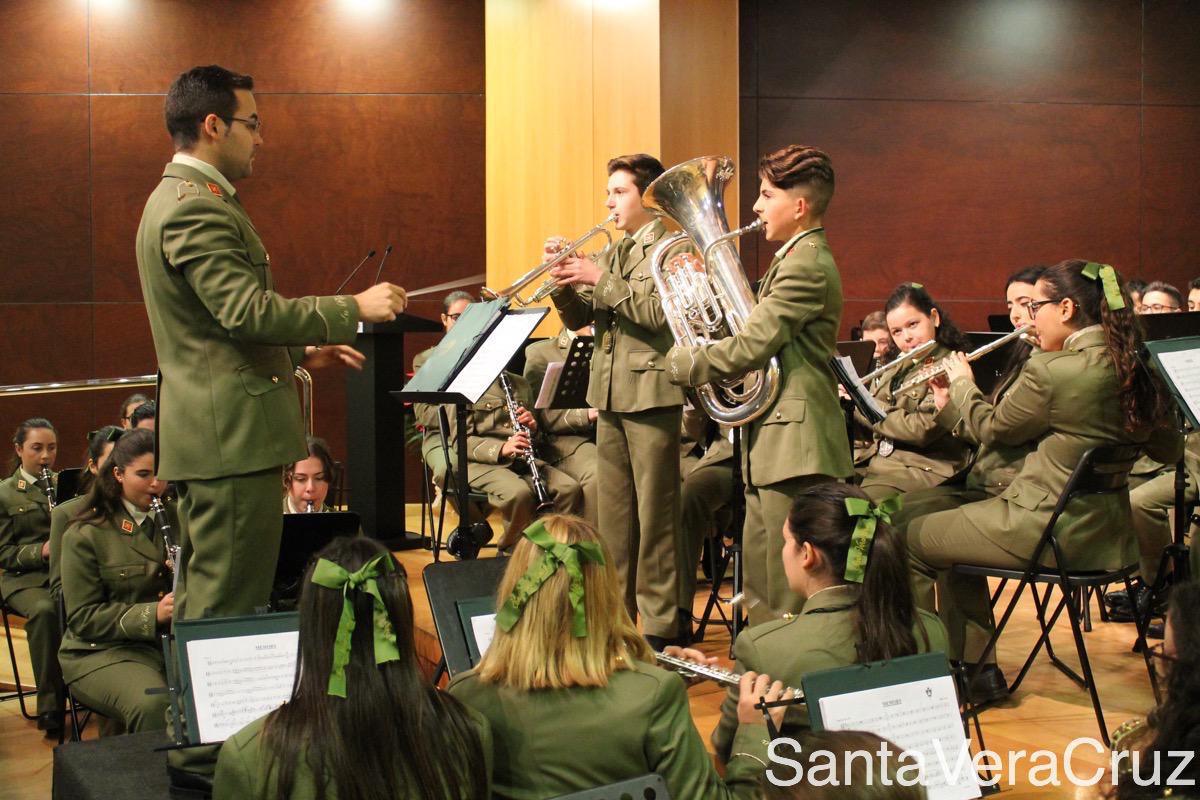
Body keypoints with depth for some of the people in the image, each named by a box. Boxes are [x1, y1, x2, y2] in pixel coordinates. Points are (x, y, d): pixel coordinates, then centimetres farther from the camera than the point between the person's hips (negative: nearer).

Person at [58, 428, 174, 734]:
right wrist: (151, 614, -21)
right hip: (105, 651, -4)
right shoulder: (85, 535, -2)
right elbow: (82, 618, -8)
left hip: (175, 643, 4)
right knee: (153, 704, -36)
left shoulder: (175, 519, 13)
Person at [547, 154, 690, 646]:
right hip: (610, 396, 8)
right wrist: (566, 282, -4)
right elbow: (579, 319, 14)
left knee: (654, 512, -3)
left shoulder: (672, 249, -5)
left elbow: (658, 313, -18)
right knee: (612, 511, 12)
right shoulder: (612, 254, 18)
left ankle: (661, 620, 2)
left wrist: (601, 280, -16)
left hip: (651, 393, -8)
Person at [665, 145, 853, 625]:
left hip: (794, 440, -11)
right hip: (772, 441, 11)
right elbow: (756, 331, 17)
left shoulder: (806, 265, -17)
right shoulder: (796, 260, 18)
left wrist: (682, 365, -8)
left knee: (788, 593, -5)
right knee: (758, 581, 17)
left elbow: (752, 345, -21)